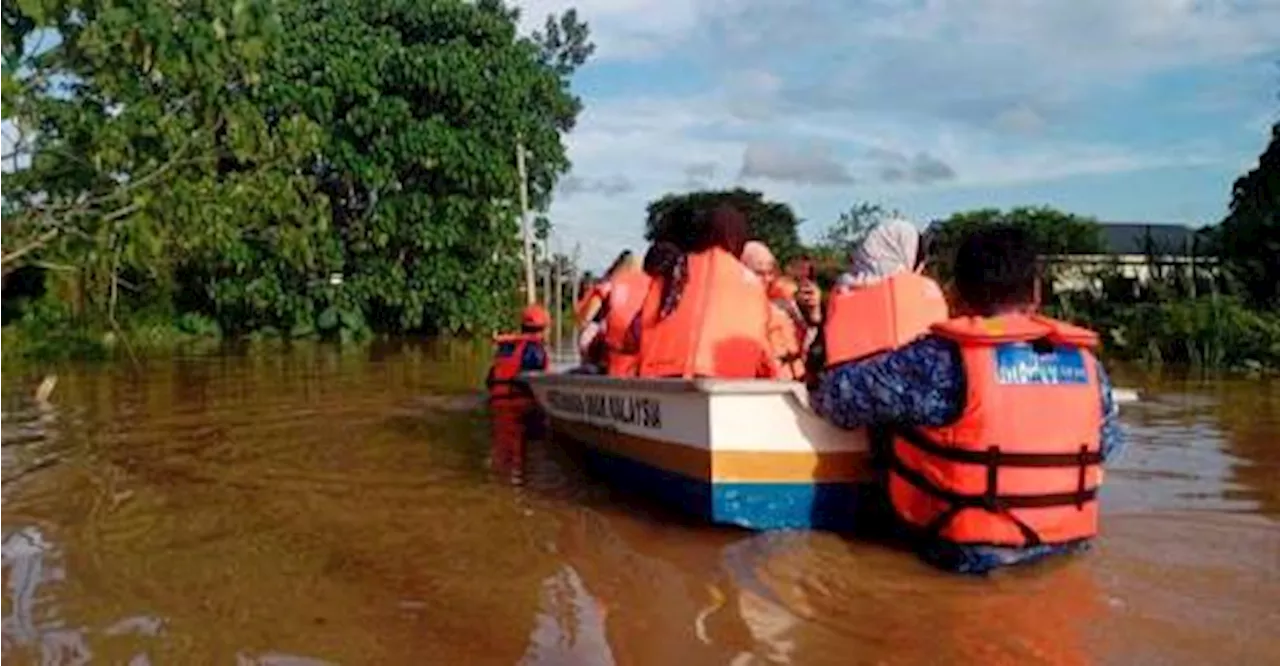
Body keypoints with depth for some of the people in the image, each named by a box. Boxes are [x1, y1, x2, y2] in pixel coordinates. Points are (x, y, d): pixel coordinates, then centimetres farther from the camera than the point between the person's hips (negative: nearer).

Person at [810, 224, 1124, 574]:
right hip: (1067, 543, 5)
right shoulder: (1086, 361, -3)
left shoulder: (941, 359, -17)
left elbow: (834, 394, -11)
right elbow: (1108, 445, 11)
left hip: (971, 552, -5)